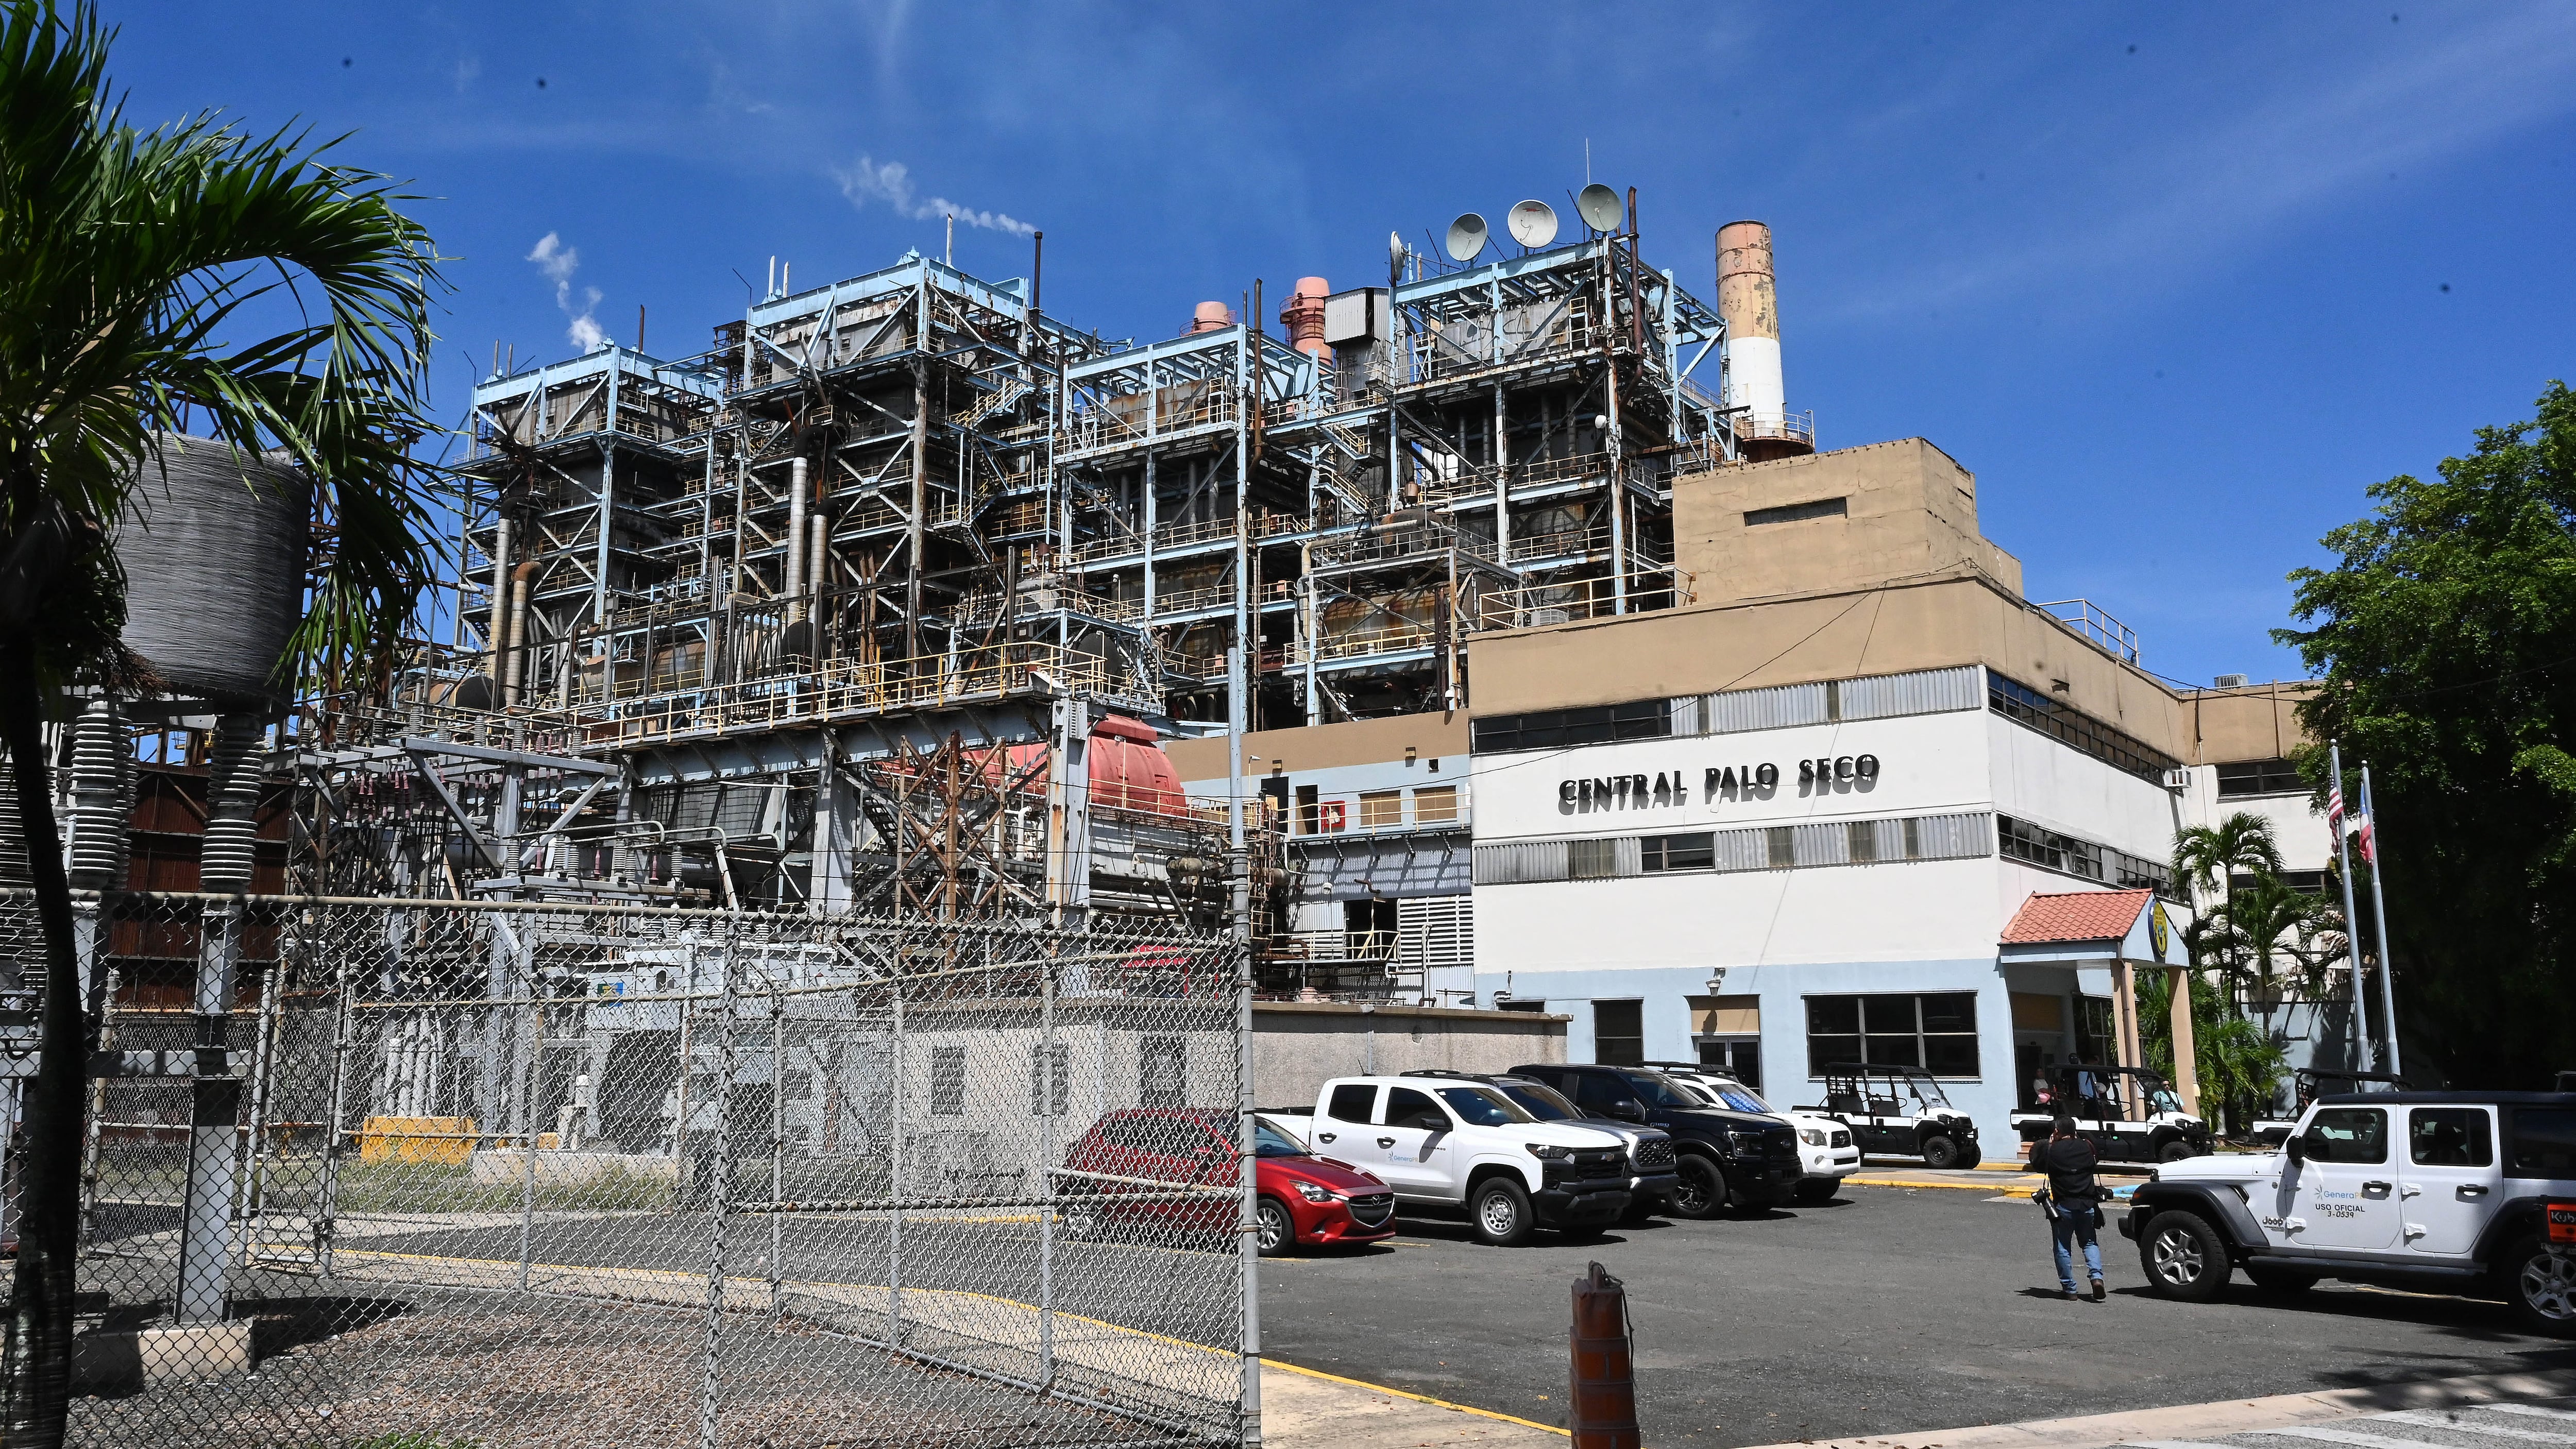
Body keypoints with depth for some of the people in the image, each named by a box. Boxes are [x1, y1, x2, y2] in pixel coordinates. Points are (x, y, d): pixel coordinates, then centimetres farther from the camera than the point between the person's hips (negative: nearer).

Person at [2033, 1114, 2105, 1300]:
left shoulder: (2052, 1151, -9)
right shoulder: (2086, 1148, 1)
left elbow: (2037, 1163, 7)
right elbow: (2097, 1160, 22)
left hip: (2063, 1206, -3)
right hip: (2087, 1205, 3)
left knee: (2063, 1247, 8)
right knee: (2089, 1242, 16)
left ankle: (2069, 1288, 7)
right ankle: (2097, 1276, -6)